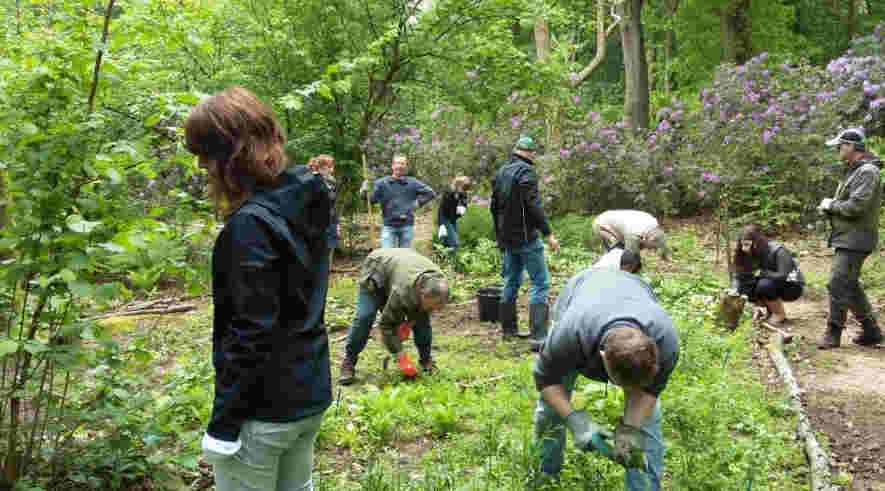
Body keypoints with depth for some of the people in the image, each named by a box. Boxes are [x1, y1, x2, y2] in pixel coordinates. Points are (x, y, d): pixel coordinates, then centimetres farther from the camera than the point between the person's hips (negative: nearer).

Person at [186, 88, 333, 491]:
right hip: (311, 395, 8)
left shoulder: (250, 224, -23)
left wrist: (224, 421, -17)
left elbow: (251, 334, -23)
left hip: (263, 411, -8)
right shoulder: (304, 201, 2)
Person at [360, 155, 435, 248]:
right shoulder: (381, 183, 0)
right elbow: (372, 199, -6)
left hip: (406, 226, 2)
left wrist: (418, 203, -1)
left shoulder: (413, 183, 4)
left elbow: (430, 193, 10)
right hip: (388, 226, -1)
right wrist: (364, 192, -25)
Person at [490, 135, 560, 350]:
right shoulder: (526, 172, -13)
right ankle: (538, 336, -13)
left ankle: (508, 329, 26)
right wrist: (548, 233, -18)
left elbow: (494, 207, 19)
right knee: (540, 282, -7)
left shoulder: (500, 173, 13)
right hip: (526, 237, -8)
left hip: (507, 238, 8)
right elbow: (534, 205, -21)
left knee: (511, 281, 18)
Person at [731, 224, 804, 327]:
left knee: (764, 285, -33)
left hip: (793, 287, -6)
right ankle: (770, 310, 7)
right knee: (745, 289, -15)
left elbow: (782, 276, -33)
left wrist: (762, 273, -24)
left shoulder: (778, 251, -27)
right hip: (774, 284, 6)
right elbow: (739, 275, -10)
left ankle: (780, 315, -9)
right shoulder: (753, 254, -9)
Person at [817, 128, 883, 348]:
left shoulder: (867, 172, -16)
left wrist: (831, 205, -10)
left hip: (855, 240, -11)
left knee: (837, 284, -10)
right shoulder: (853, 171, 16)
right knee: (851, 286, 16)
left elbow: (856, 206, -25)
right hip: (847, 237, 11)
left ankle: (833, 334, -2)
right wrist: (829, 207, 4)